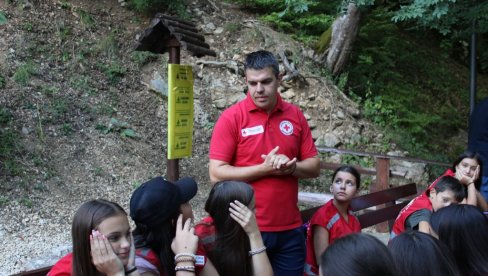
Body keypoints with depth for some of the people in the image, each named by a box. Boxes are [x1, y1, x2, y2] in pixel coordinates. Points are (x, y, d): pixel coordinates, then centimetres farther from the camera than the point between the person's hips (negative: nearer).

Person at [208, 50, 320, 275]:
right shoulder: (231, 118, -8)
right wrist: (265, 168, -18)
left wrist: (291, 167, -15)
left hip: (290, 229, 3)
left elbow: (314, 166, 6)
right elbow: (217, 173, -12)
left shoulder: (295, 116, 4)